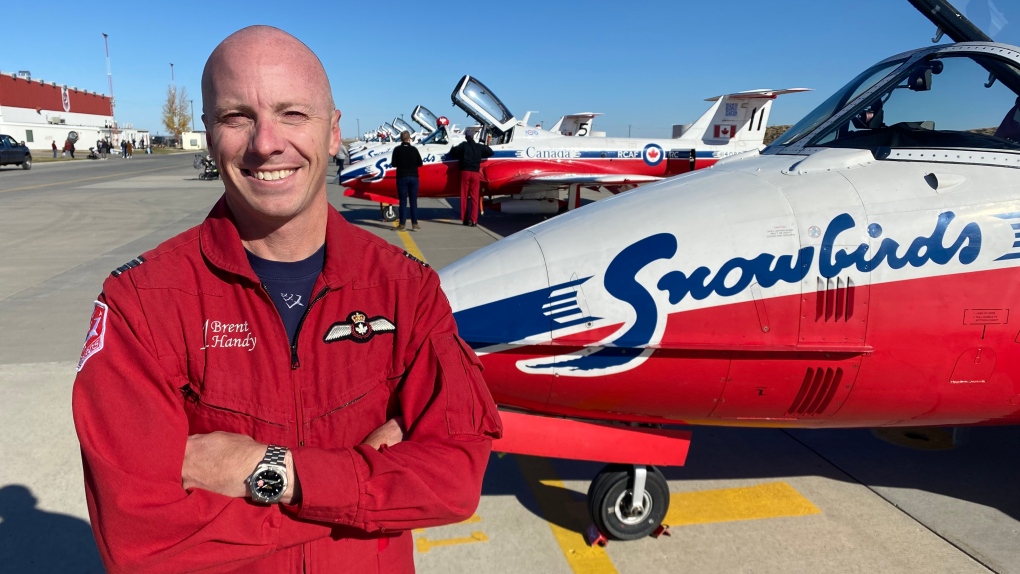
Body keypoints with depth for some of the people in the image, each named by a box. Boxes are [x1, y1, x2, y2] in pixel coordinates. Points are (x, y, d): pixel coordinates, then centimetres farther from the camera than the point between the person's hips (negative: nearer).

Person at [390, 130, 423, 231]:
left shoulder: (397, 149, -6)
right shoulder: (414, 149, -2)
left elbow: (394, 164, -5)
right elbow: (420, 163, 2)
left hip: (402, 177, -1)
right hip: (413, 177, 1)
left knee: (403, 202, 3)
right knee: (413, 202, 6)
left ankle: (402, 225, 3)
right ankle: (415, 224, 6)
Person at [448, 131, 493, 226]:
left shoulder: (463, 145, 0)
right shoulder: (479, 147, 7)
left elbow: (453, 153, -3)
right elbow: (490, 153, 19)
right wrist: (485, 147, 37)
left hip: (465, 172, -1)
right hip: (475, 173, 1)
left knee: (464, 196, 6)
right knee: (474, 197, 2)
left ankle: (465, 219, 6)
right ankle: (473, 220, -4)